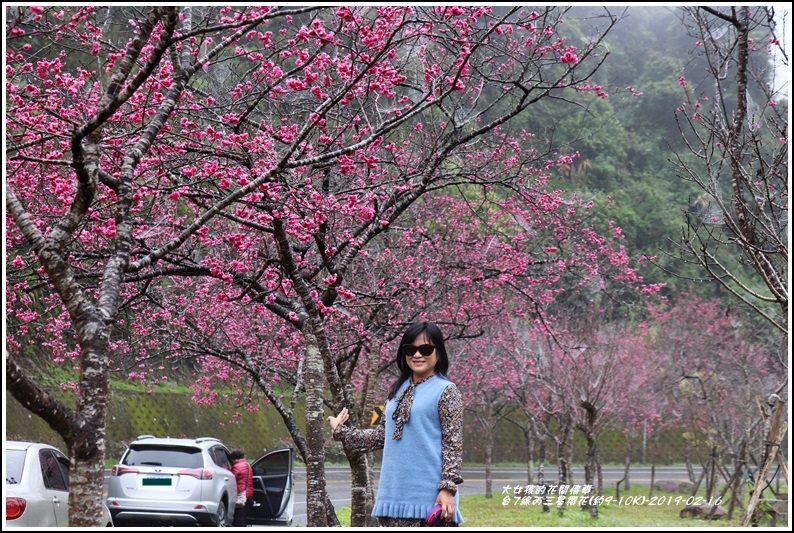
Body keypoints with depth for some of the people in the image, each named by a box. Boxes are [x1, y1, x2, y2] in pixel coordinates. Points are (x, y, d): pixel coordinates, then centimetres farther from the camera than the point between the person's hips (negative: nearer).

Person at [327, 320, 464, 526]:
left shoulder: (446, 391, -3)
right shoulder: (398, 390, 16)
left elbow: (453, 444, -8)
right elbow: (382, 435, 22)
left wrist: (448, 488, -16)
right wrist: (341, 431, 28)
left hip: (430, 496, -7)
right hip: (395, 494, 7)